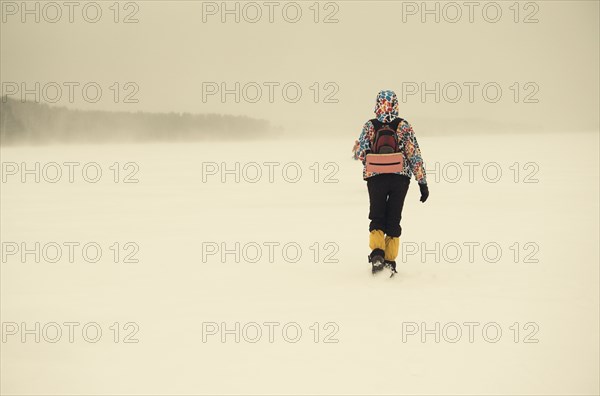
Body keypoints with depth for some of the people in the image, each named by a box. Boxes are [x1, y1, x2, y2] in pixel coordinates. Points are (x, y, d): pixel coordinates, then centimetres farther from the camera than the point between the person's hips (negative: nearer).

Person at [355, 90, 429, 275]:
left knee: (377, 218, 12)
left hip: (375, 178, 0)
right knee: (393, 219, 13)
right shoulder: (403, 126, -5)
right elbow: (415, 155, -5)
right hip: (400, 178, 0)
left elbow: (361, 154, -4)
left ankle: (377, 252, -11)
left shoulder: (369, 126, -4)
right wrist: (422, 182, -1)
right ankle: (390, 260, 10)